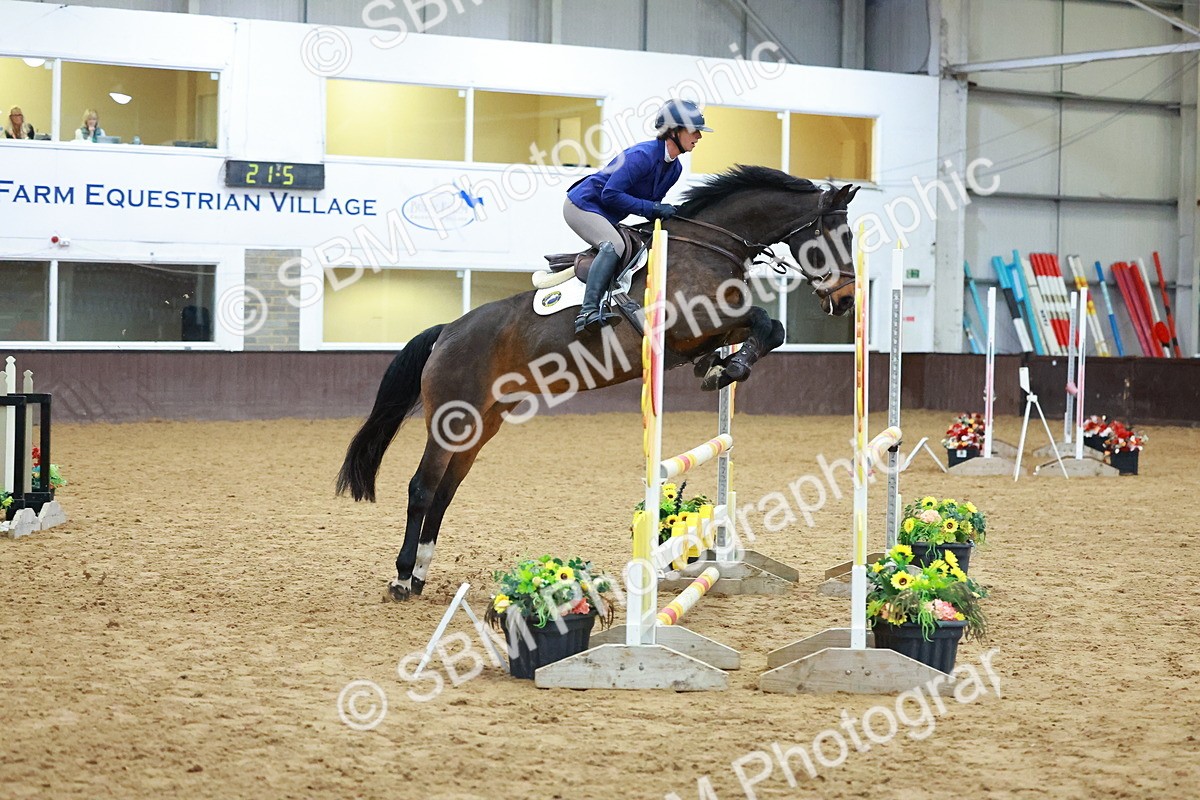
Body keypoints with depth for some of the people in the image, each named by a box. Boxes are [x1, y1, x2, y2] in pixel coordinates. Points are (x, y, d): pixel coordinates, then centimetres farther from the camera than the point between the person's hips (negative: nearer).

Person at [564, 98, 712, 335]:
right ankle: (587, 312, -40)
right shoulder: (643, 155, -25)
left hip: (607, 218, 10)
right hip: (582, 206, -10)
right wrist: (652, 208, -28)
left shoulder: (674, 168, 3)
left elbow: (652, 201, 12)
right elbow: (610, 194, -27)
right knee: (614, 245, -30)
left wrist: (667, 213, -9)